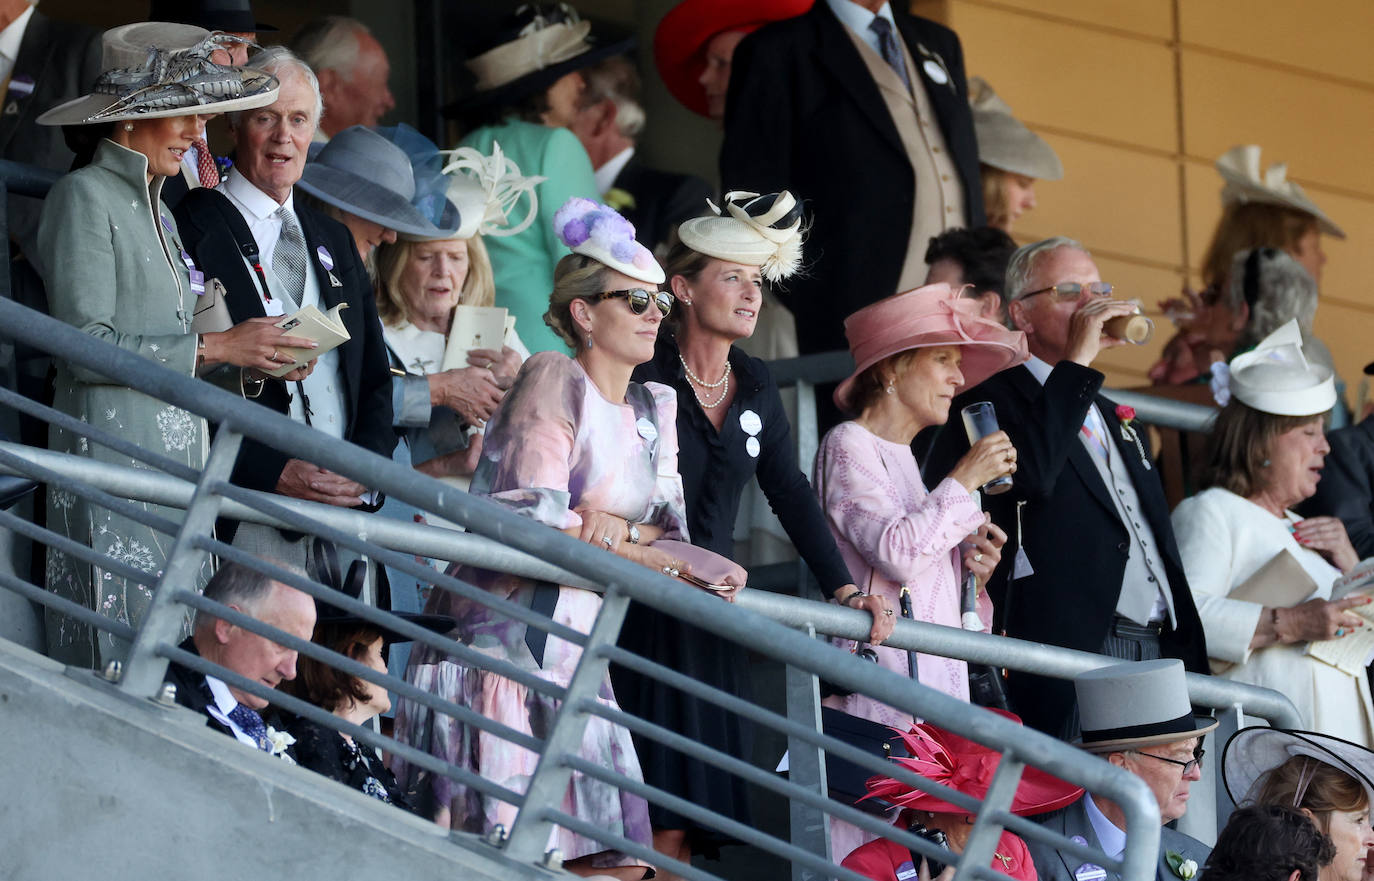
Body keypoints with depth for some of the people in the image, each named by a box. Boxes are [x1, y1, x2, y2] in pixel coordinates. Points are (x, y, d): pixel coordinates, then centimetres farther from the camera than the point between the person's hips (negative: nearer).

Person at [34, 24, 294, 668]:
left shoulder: (155, 210, 20)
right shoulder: (85, 196, -6)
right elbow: (85, 347, -16)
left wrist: (252, 364, 3)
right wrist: (214, 347, -13)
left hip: (176, 460, 8)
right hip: (112, 447, -8)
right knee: (119, 663, -10)